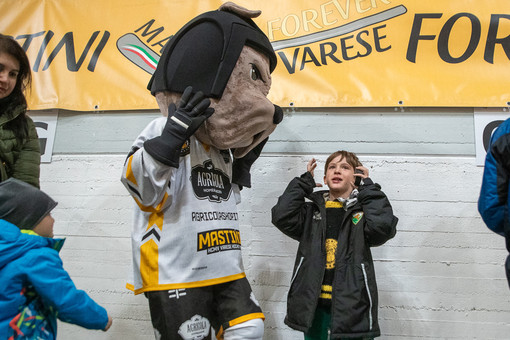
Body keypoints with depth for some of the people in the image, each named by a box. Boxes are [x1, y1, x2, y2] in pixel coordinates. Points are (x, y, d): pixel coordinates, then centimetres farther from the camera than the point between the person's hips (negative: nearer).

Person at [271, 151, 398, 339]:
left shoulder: (363, 210, 3)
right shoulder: (312, 210, 10)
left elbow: (383, 226, -17)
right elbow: (282, 216, -7)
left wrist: (368, 186, -6)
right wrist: (305, 181, 1)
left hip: (352, 308, -2)